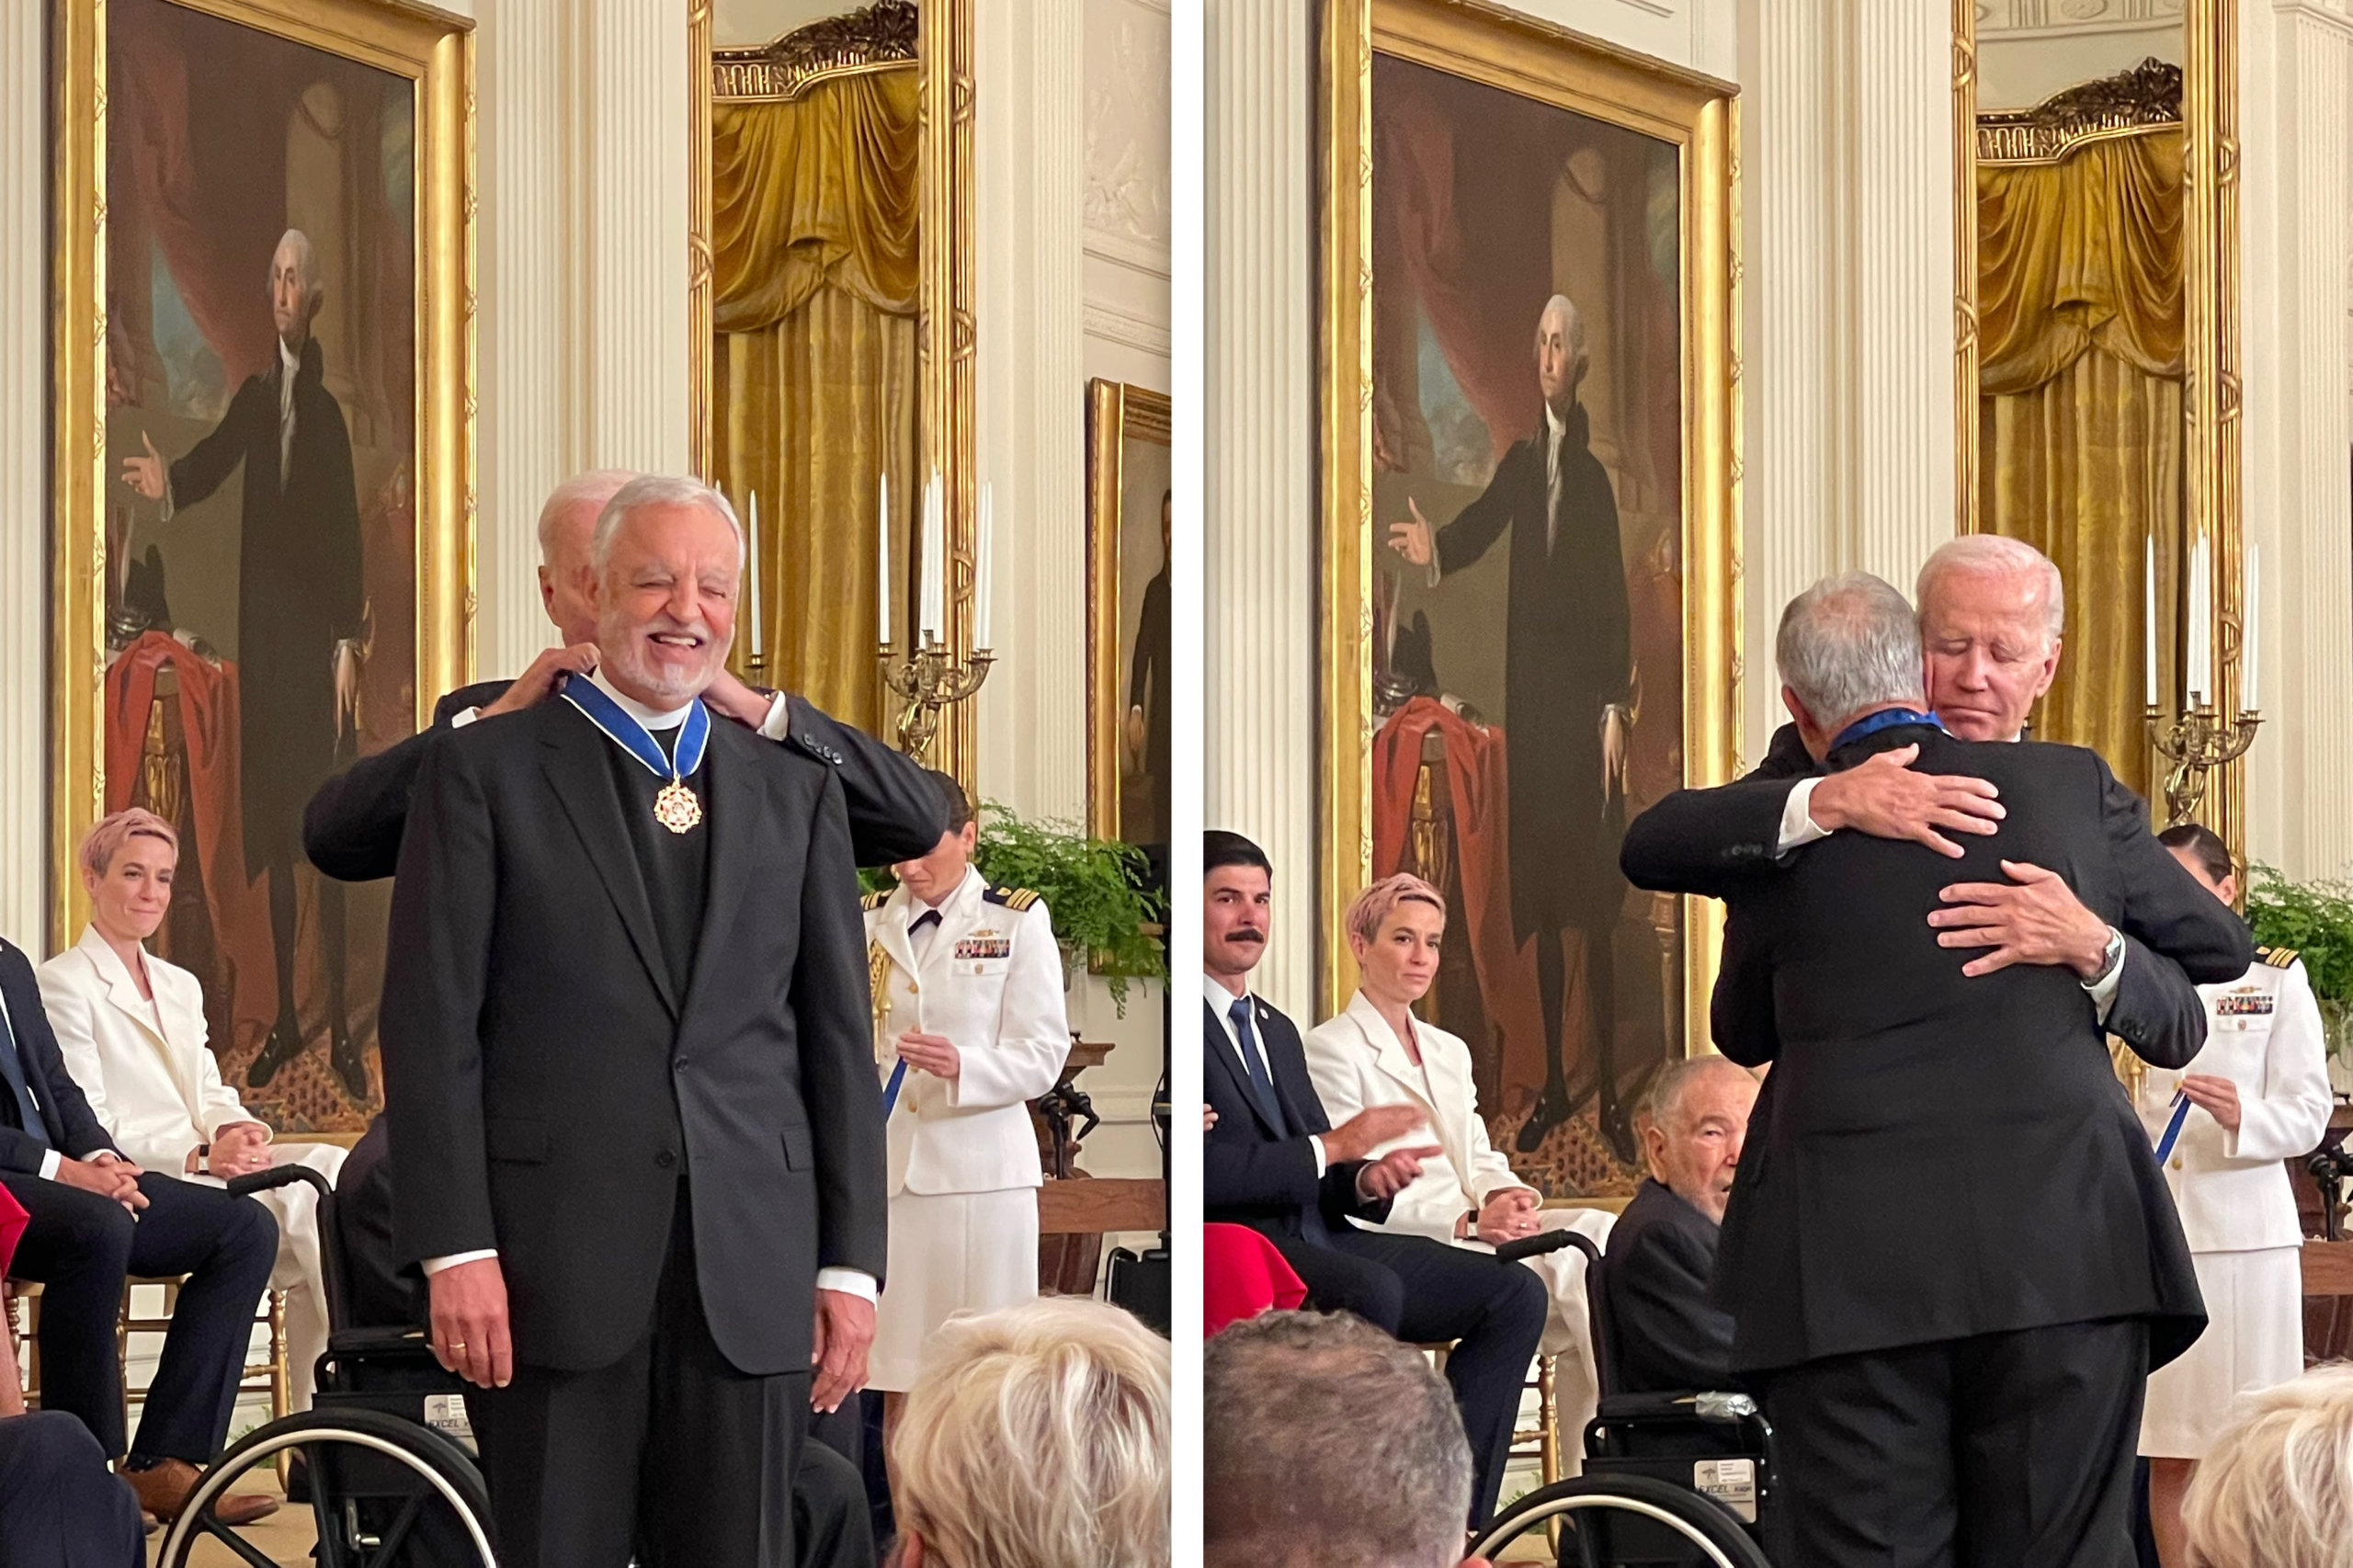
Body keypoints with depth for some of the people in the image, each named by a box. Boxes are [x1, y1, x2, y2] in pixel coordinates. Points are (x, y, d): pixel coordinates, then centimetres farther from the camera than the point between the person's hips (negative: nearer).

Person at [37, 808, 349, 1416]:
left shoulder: (182, 987, 26)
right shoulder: (63, 984, 0)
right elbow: (86, 1125, -8)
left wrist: (237, 1131, -7)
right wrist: (198, 1155, -19)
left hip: (206, 1167, 7)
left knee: (331, 1167, -24)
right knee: (298, 1203, -30)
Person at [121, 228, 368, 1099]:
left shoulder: (331, 402, -7)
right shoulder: (256, 396, 11)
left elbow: (349, 528, -10)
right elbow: (213, 462, 0)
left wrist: (349, 642, -13)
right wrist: (168, 479, -23)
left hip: (320, 627, -6)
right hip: (265, 625, 6)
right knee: (273, 825, 9)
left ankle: (338, 1022, 0)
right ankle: (286, 1017, 15)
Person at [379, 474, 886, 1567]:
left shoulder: (796, 792, 14)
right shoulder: (485, 770, 4)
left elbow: (837, 1038, 12)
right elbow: (433, 1022, -2)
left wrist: (850, 1262, 5)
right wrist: (455, 1249, -10)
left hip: (751, 1270, 3)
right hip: (553, 1261, -3)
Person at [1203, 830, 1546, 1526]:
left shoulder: (1277, 1031, 25)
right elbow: (1195, 1168, -19)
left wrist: (1368, 1179, 0)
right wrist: (1328, 1149, -15)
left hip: (1318, 1239, 9)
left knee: (1514, 1294, -4)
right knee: (1371, 1288, -38)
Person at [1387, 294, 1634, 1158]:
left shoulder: (1597, 474, -5)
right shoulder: (1520, 464, 11)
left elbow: (1617, 602, -8)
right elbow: (1478, 530, -2)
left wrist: (1616, 709, -13)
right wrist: (1435, 544, -26)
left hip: (1586, 702, -5)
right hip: (1531, 698, 5)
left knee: (1593, 905, -3)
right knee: (1542, 903, 9)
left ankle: (1607, 1088, 3)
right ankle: (1554, 1082, 16)